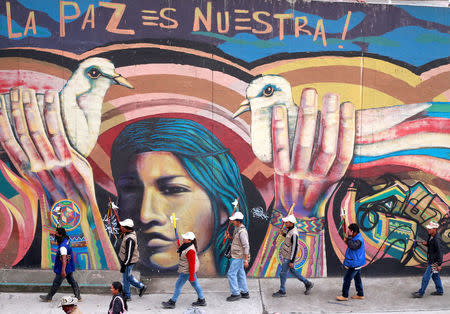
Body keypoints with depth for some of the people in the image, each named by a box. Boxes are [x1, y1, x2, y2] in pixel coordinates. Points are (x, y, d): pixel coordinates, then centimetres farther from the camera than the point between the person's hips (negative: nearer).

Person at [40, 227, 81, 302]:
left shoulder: (63, 246, -29)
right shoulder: (67, 240, 1)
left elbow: (64, 258, -36)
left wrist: (63, 270, -41)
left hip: (64, 268, -9)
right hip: (69, 268, 9)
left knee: (56, 283, 7)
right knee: (72, 281, 16)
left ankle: (48, 297, 22)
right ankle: (78, 296, 20)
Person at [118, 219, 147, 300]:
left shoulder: (130, 239, -29)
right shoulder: (128, 233, 0)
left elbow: (129, 254, -27)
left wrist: (124, 265, -21)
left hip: (128, 261, -9)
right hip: (124, 259, 9)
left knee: (126, 278, 5)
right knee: (128, 276, 22)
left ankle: (127, 296, 21)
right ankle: (141, 286, 32)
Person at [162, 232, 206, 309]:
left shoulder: (190, 250, -29)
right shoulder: (186, 245, 0)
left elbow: (192, 264, -26)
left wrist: (191, 276, -23)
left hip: (187, 270, -10)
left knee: (178, 285, 2)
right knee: (195, 284, 18)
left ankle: (172, 303, 14)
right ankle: (202, 300, 29)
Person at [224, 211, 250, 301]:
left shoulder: (242, 231, -24)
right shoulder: (237, 228, 7)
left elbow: (246, 246, -23)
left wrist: (246, 260, -22)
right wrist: (229, 237, 3)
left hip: (238, 257, -10)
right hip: (237, 256, 10)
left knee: (231, 274, -5)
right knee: (240, 274, 15)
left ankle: (235, 294, 2)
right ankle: (244, 292, 23)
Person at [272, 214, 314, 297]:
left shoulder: (294, 234, -25)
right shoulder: (290, 230, 3)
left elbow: (295, 248, -24)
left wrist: (292, 261, -22)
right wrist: (284, 234, 6)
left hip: (289, 257, -10)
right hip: (286, 256, 10)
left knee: (283, 273, 0)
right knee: (292, 271, 19)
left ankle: (282, 291, 14)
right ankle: (308, 284, 28)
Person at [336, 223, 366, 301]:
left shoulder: (359, 240, -23)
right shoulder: (355, 238, 9)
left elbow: (352, 246, -37)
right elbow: (351, 246, 19)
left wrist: (349, 236, -31)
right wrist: (347, 241, 1)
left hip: (354, 264, -10)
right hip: (357, 263, 11)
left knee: (347, 279, -4)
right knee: (357, 278, 19)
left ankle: (345, 296, 3)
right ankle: (360, 295, 28)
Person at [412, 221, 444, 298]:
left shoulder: (437, 239, -25)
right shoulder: (431, 236, 4)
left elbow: (439, 252, -23)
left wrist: (439, 264, -22)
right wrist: (426, 243, 0)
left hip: (434, 261, -10)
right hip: (431, 260, 10)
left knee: (426, 277, -3)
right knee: (435, 276, 21)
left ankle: (421, 293, 6)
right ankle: (440, 291, 34)